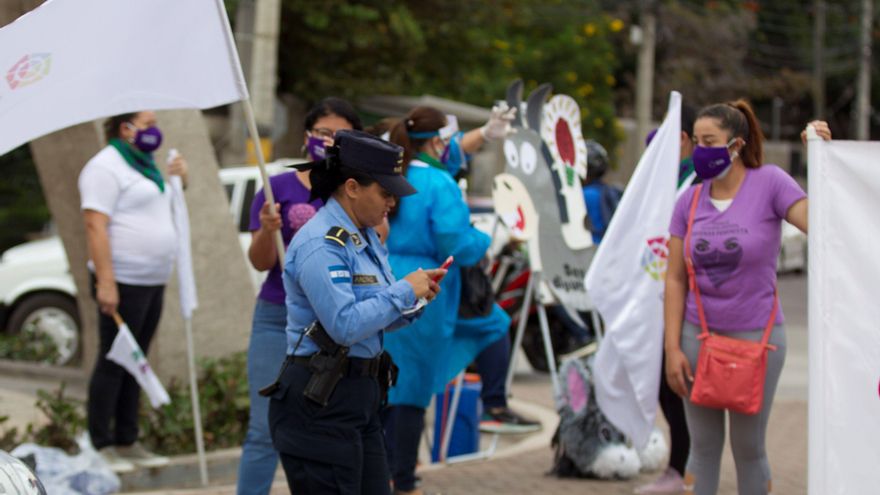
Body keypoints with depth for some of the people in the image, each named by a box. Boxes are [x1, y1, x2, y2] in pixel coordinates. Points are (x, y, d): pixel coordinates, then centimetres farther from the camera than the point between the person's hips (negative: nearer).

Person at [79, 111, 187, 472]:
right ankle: (100, 446, -1)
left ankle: (127, 443, 17)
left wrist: (179, 178, 14)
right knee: (113, 362, -5)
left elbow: (163, 210, 32)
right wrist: (105, 282, -25)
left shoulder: (145, 165, 18)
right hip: (122, 282, -9)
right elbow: (95, 225, -19)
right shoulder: (106, 167, -11)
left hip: (153, 281, 9)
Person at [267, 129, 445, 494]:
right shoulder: (320, 244, -17)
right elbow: (345, 325, -25)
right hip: (319, 401, -9)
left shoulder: (365, 237, 13)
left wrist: (415, 301, 2)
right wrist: (403, 291, -16)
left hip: (360, 396, 9)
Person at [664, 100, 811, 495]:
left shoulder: (769, 183, -8)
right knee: (703, 446, 10)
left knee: (748, 447, 7)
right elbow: (675, 279, 3)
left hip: (756, 336, -3)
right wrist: (673, 348, -2)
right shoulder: (690, 201, 2)